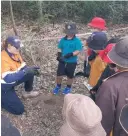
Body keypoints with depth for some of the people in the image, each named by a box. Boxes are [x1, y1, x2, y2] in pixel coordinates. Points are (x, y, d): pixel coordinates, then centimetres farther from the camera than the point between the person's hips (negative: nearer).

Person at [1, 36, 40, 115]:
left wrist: (30, 69, -20)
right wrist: (25, 71, -46)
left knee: (30, 73, 1)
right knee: (19, 110, -10)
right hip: (4, 87, -8)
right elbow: (7, 78, -42)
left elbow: (23, 67, 2)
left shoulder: (15, 53, -6)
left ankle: (28, 92, 22)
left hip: (12, 81, 8)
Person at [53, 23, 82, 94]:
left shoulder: (77, 41, -12)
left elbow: (78, 51, -18)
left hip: (72, 62, -3)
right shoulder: (63, 39, 1)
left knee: (70, 75, 14)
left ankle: (68, 87, 37)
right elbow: (60, 49, 8)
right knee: (59, 74, 6)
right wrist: (59, 55, -9)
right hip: (62, 61, 3)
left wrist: (71, 54, -32)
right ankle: (58, 86, 32)